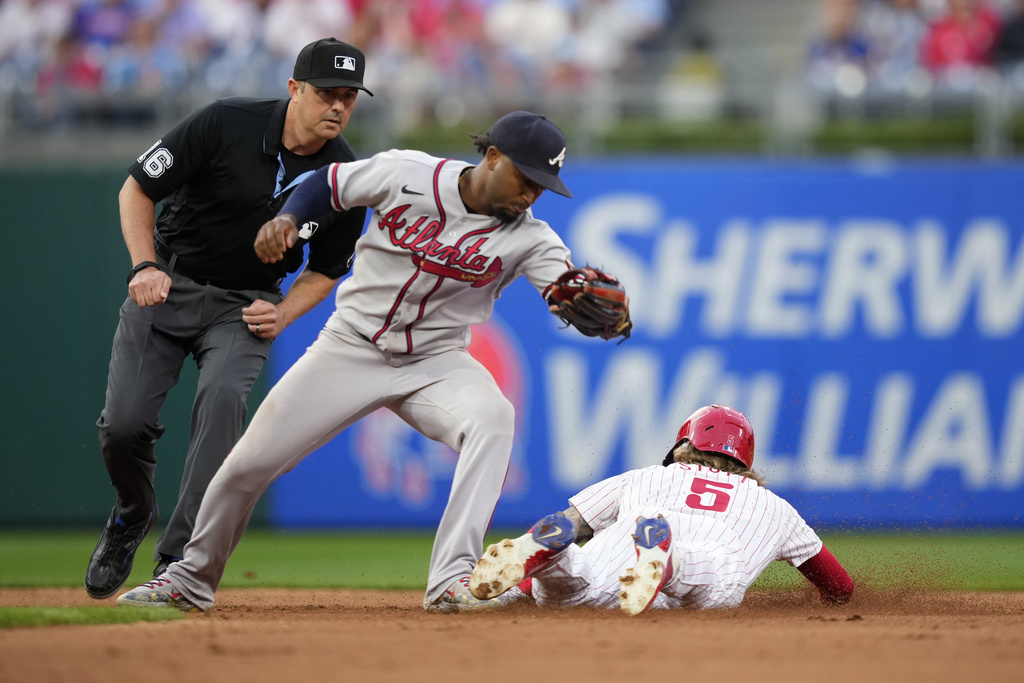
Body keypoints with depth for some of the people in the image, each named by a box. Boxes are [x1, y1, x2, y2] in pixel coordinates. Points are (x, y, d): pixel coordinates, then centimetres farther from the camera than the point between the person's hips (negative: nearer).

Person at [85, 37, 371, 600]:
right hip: (166, 283, -1)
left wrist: (282, 314, -13)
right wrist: (145, 266, -22)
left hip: (245, 304, 1)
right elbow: (137, 189, -9)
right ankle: (131, 518, 25)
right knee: (124, 423, -11)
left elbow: (325, 270, 6)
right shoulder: (226, 123, -18)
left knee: (223, 396, -29)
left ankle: (179, 561, -28)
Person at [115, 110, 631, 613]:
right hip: (349, 349, 0)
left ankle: (450, 581, -36)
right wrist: (287, 218, -18)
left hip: (435, 363, 0)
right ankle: (191, 579, 26)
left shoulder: (528, 237, -12)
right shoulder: (405, 174, -13)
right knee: (250, 461, 0)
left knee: (492, 417, -32)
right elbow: (326, 184, 1)